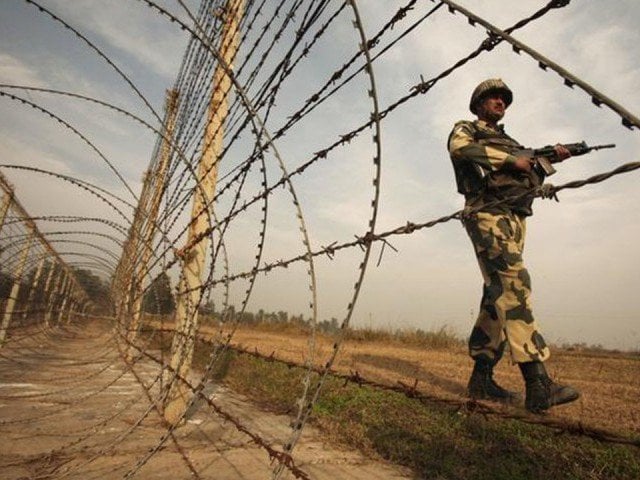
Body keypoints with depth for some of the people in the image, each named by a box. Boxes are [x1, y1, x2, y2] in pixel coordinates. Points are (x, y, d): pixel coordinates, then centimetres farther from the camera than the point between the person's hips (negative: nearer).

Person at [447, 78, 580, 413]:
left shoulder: (509, 141, 34)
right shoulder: (466, 129, 13)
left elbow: (531, 181, 31)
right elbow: (459, 149, -12)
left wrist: (548, 159, 13)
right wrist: (511, 160, -11)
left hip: (515, 221, 8)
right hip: (488, 214, -8)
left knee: (499, 296, 2)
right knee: (513, 285, -23)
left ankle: (481, 378, 6)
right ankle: (538, 384, -27)